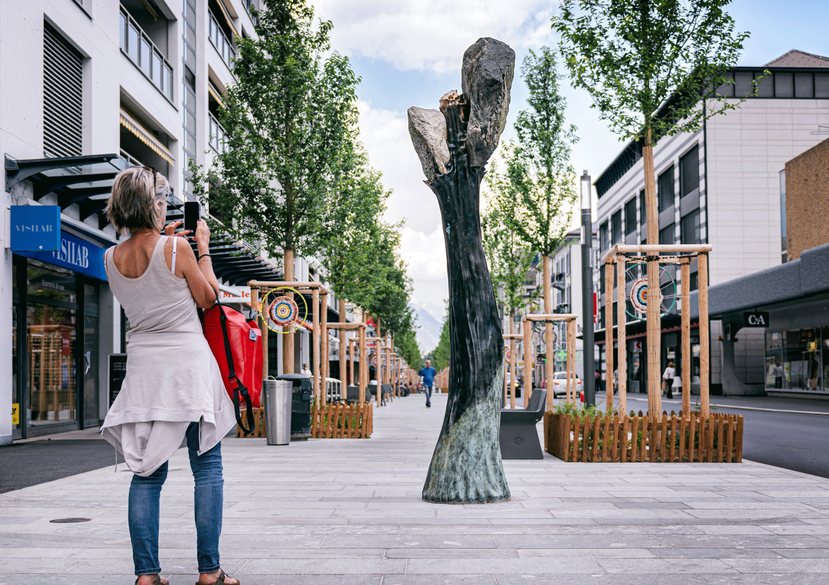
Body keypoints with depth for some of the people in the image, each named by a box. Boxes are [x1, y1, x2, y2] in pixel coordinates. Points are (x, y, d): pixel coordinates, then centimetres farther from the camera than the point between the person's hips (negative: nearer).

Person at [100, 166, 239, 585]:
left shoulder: (112, 258, 3)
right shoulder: (176, 248, -11)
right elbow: (207, 297, 0)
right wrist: (202, 248, 8)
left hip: (144, 364, 5)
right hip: (188, 361, -4)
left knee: (146, 472, 9)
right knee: (207, 469, 4)